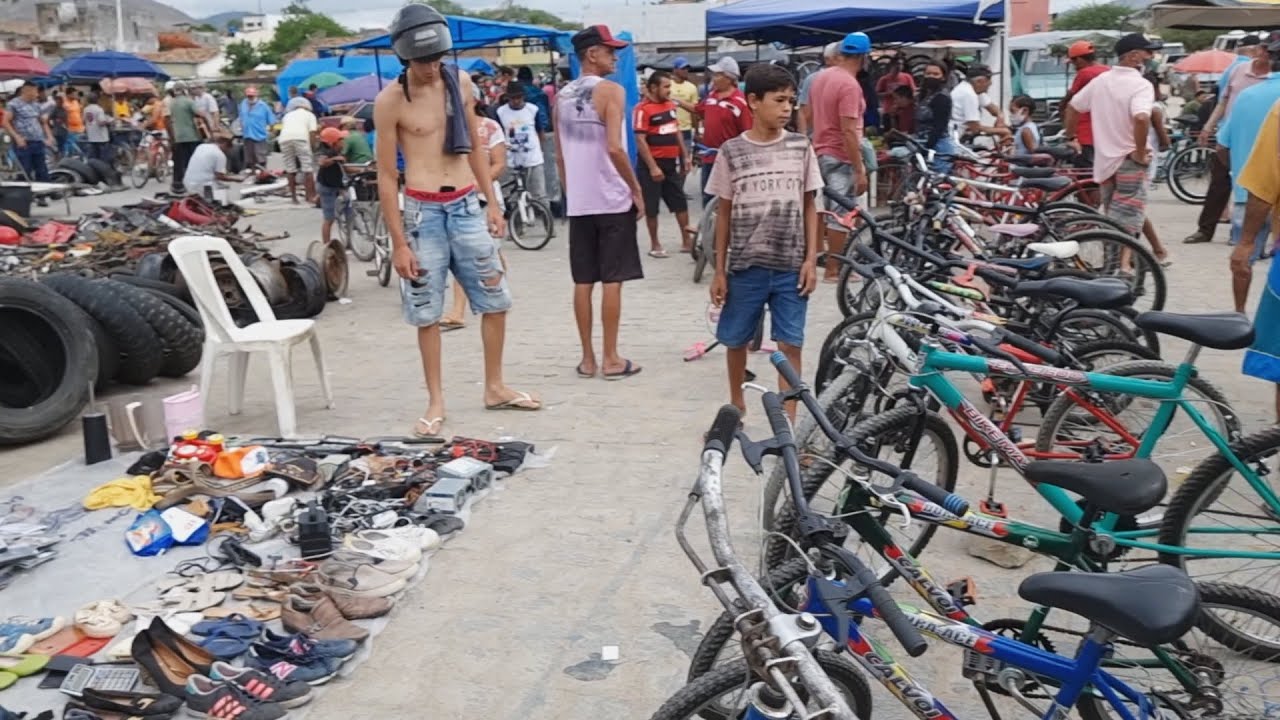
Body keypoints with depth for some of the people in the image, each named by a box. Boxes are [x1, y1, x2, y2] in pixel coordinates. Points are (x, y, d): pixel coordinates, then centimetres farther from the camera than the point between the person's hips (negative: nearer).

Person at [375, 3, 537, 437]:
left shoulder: (460, 84, 5)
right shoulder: (390, 101, -8)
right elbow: (386, 177, -6)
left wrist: (491, 203, 12)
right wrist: (399, 243, -9)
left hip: (466, 206, 4)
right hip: (422, 211, -4)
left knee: (495, 301, 9)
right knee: (427, 313, 2)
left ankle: (494, 388, 25)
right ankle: (436, 403, 15)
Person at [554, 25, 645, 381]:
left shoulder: (562, 96, 10)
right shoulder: (610, 90, -10)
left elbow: (560, 155, 13)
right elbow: (615, 148, -20)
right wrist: (637, 190, -11)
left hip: (578, 202, 6)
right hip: (613, 200, -6)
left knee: (583, 281, 8)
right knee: (611, 280, 0)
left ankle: (588, 358, 13)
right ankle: (610, 359, 4)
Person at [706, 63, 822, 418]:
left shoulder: (801, 147, 1)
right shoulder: (731, 152, -2)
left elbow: (809, 207, 6)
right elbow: (724, 213, 2)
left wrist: (811, 260, -2)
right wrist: (719, 271, 1)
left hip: (791, 266, 0)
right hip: (745, 266, 0)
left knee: (790, 345, 1)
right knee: (735, 340, 13)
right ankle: (736, 404, 36)